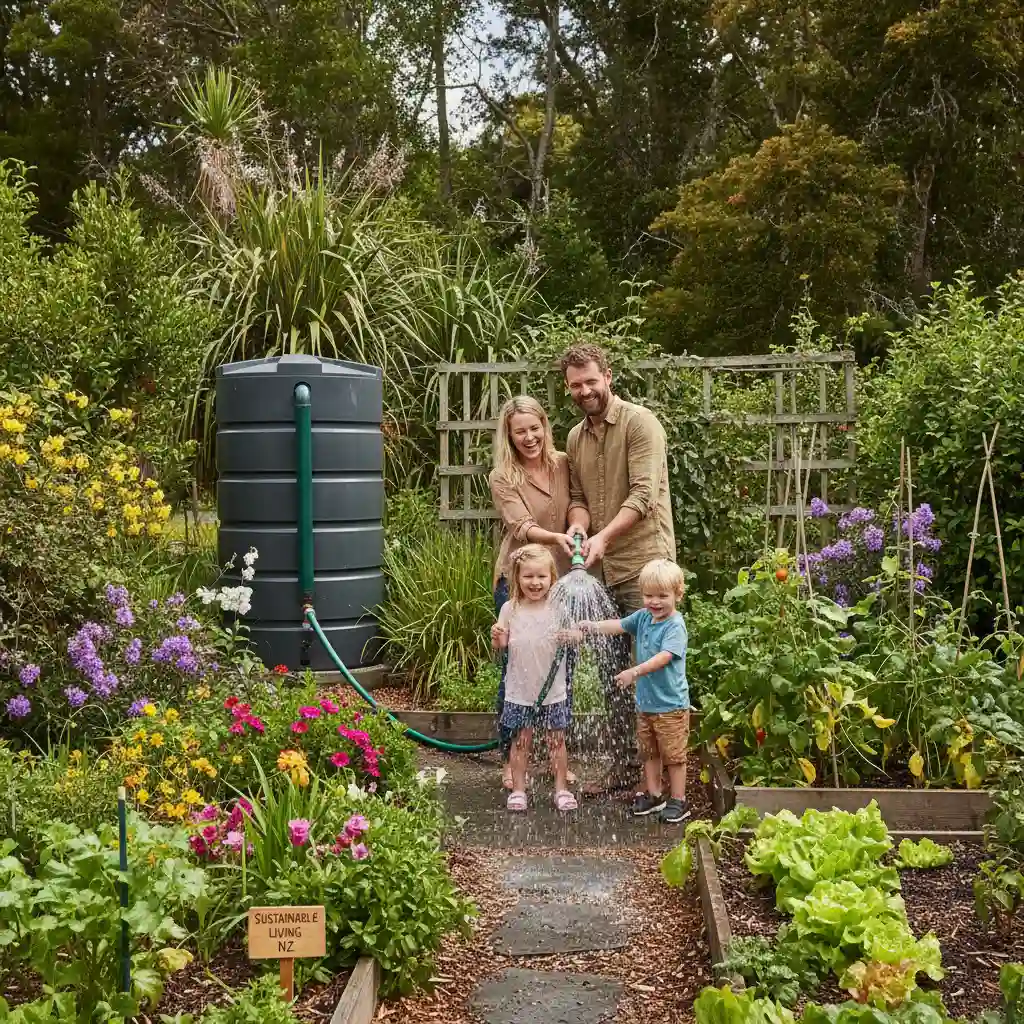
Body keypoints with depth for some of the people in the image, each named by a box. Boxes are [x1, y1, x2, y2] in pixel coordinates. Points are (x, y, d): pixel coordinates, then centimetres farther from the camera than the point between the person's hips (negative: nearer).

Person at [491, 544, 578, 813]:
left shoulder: (559, 607, -7)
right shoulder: (510, 609, -4)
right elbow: (501, 646, 4)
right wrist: (496, 637, -18)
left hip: (553, 691, 0)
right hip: (520, 690, 0)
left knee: (557, 740, 10)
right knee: (521, 740, 9)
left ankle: (561, 788, 23)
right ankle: (518, 789, 21)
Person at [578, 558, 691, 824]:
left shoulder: (675, 626, -20)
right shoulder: (643, 617, 3)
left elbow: (664, 657, -30)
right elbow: (619, 625, 8)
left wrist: (635, 672, -40)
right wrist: (593, 626, -10)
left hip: (671, 705, -7)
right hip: (645, 701, 7)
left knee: (673, 754, 4)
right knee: (649, 752, 18)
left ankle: (678, 801, 15)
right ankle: (653, 795, 31)